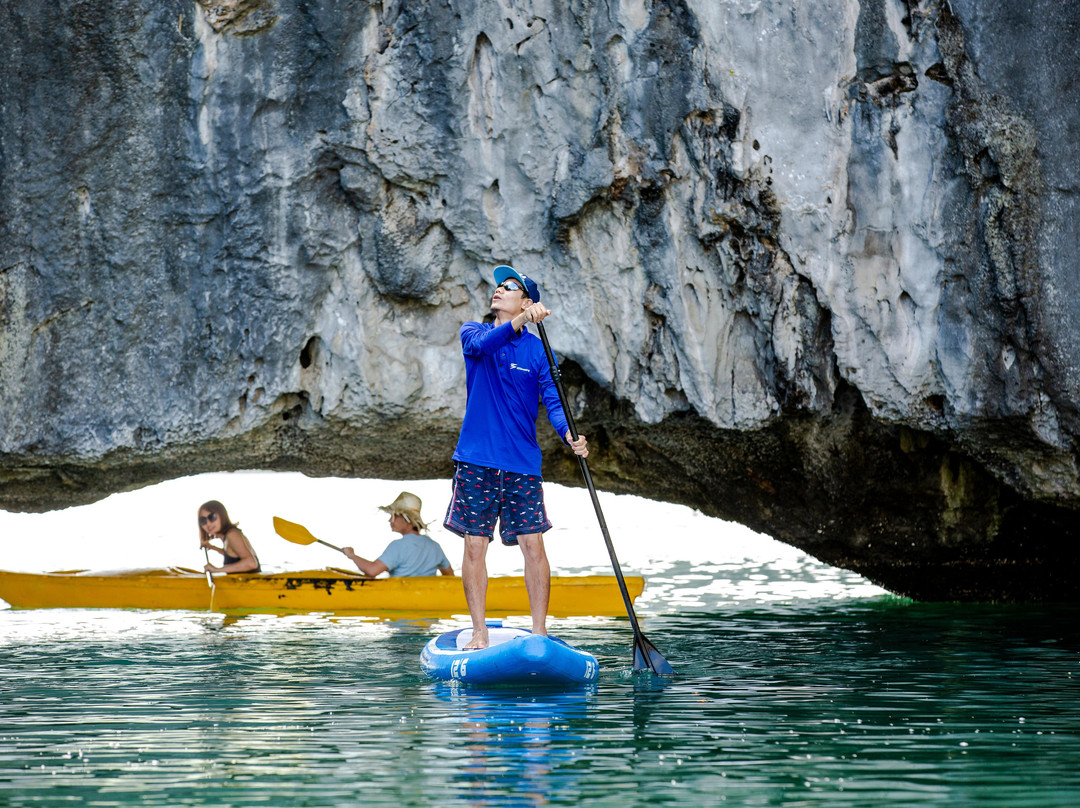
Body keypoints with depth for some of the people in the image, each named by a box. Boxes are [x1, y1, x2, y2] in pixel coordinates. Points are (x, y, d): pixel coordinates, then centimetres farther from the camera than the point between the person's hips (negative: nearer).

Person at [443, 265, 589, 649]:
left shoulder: (537, 351, 2)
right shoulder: (472, 332, 4)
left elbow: (554, 402, -6)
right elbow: (481, 345, -20)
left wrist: (571, 437, -27)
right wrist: (519, 322, -37)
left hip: (522, 462, 0)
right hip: (476, 459, 0)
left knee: (533, 545, -4)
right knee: (475, 545, 1)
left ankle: (539, 631, 3)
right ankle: (479, 632, 8)